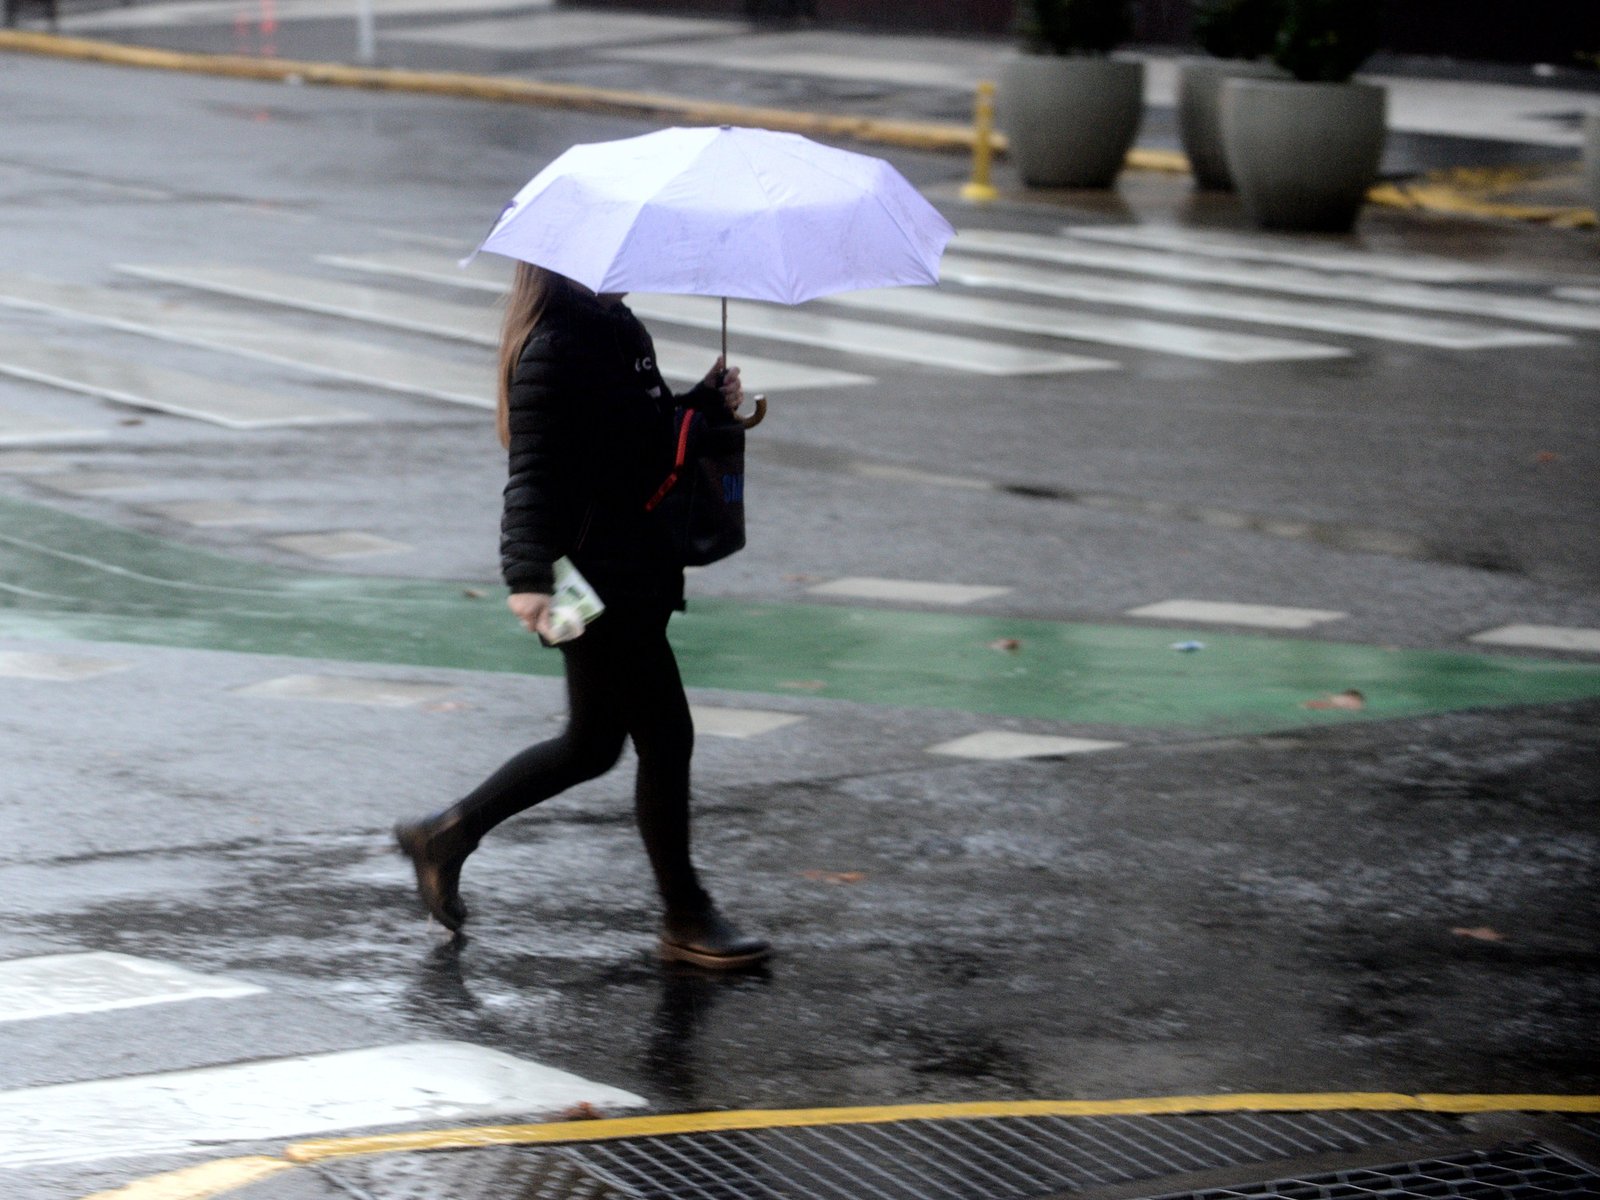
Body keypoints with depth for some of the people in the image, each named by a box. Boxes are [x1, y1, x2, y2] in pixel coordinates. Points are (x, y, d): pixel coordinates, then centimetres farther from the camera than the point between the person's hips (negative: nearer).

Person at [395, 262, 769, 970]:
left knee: (592, 744, 17)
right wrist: (527, 575, -31)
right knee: (664, 737, -3)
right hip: (594, 583, -10)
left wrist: (707, 403, 7)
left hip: (634, 569, 10)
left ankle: (445, 835, 30)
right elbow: (532, 472, -22)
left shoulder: (618, 330, 13)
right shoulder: (552, 348, -16)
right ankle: (685, 919, 9)